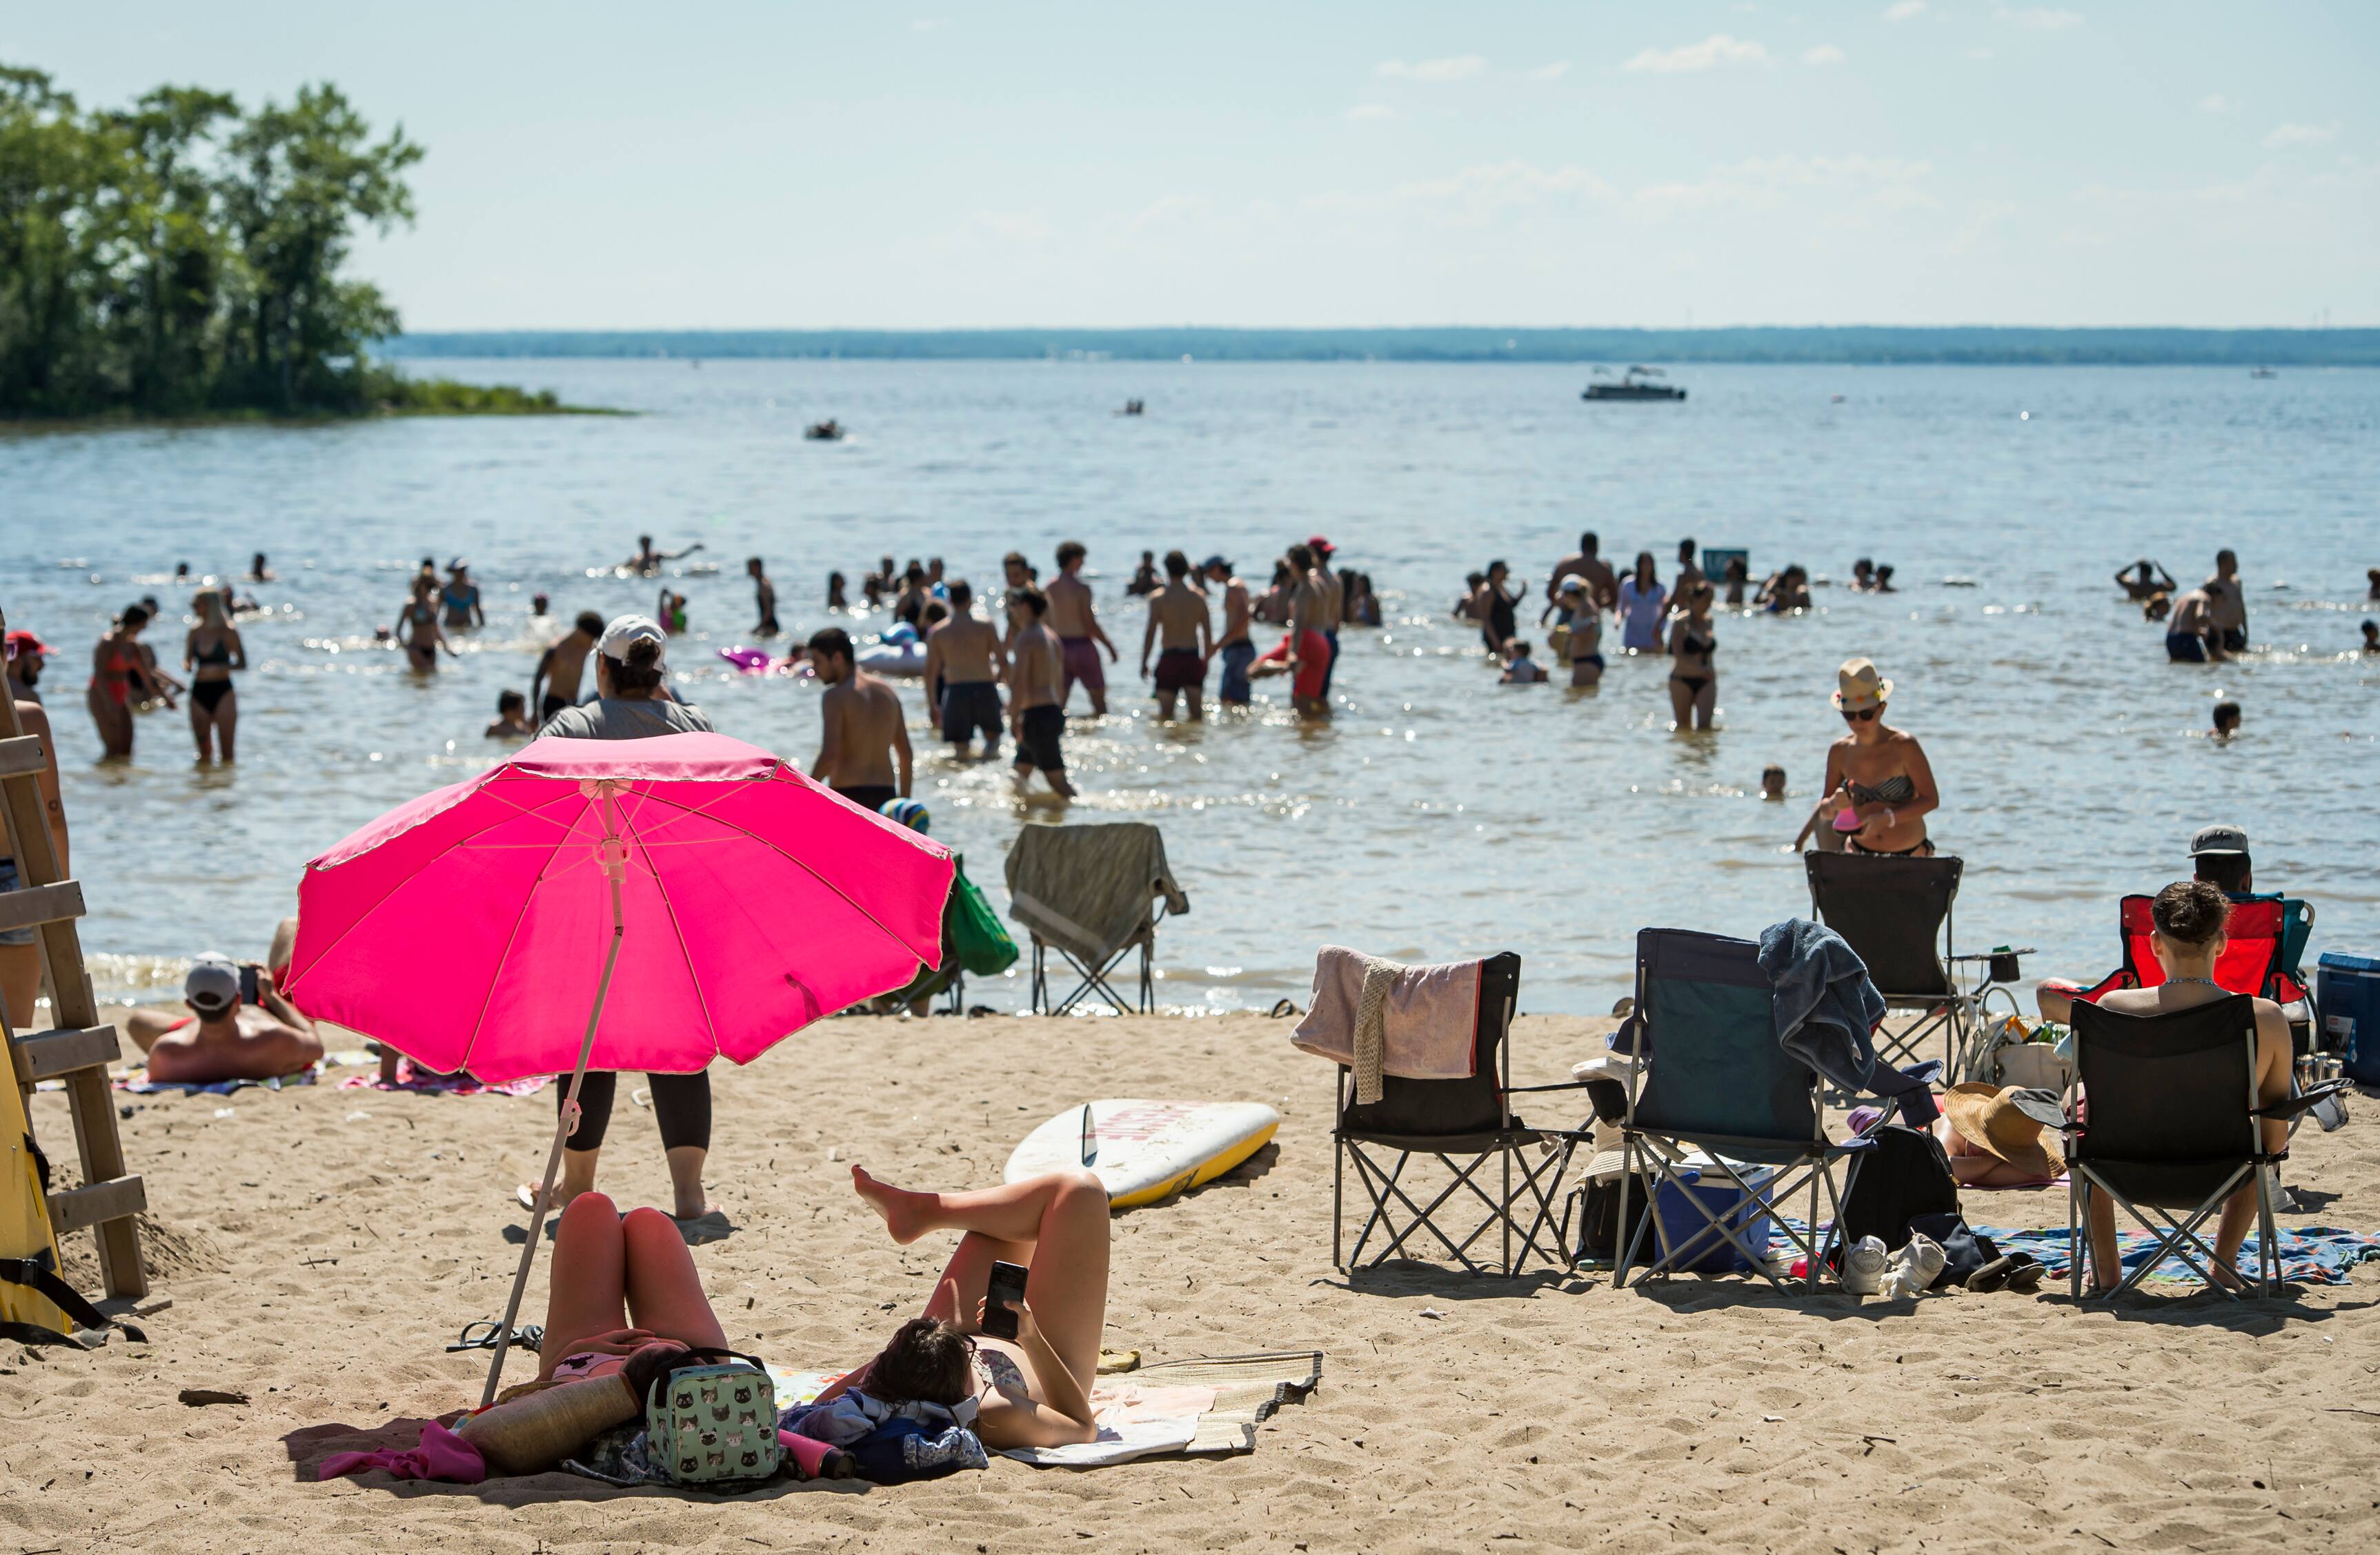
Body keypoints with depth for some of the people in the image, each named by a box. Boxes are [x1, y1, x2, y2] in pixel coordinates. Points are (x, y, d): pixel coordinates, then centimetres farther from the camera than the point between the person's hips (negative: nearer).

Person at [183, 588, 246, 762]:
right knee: (204, 751, 6)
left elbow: (242, 663, -3)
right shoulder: (195, 632, 8)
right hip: (199, 692, 4)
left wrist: (223, 668, -20)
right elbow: (188, 661, 14)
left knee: (227, 750, -4)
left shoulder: (228, 632, -4)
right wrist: (187, 666, -9)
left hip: (222, 691, -4)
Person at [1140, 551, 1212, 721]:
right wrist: (1206, 659, 18)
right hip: (1193, 658, 3)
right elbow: (1208, 632, 7)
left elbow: (1151, 632, -8)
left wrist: (1144, 662, -1)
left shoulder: (1158, 598, -5)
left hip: (1169, 658, -3)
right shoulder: (1199, 597, 5)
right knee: (1197, 712, 2)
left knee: (1165, 713, 2)